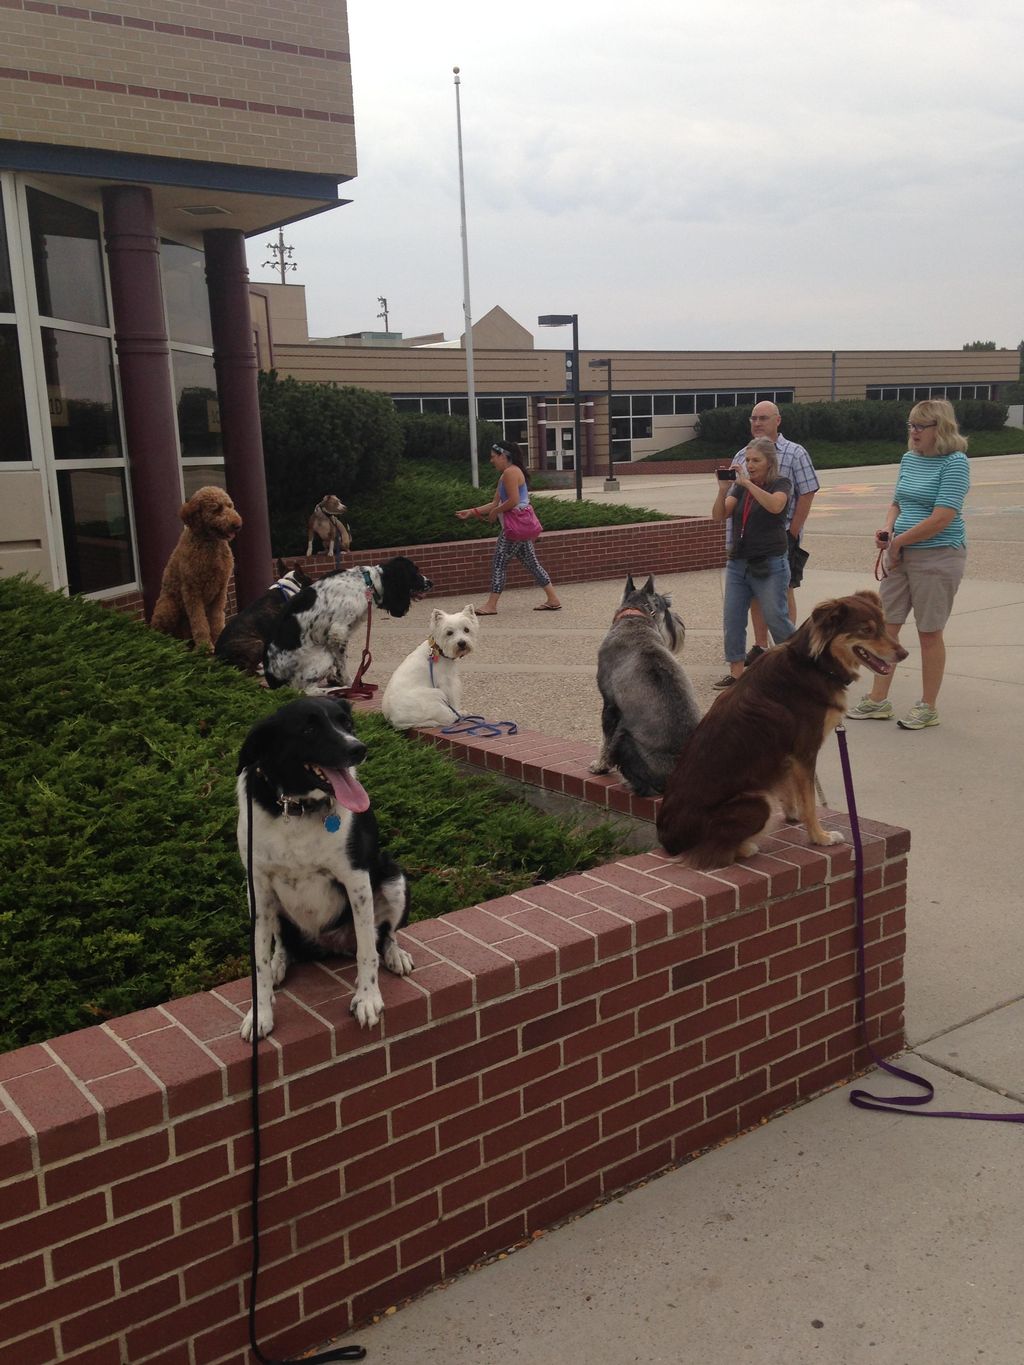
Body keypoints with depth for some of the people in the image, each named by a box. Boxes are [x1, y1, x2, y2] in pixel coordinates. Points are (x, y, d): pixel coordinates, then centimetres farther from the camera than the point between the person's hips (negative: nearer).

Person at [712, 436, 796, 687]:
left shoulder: (781, 484, -2)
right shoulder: (740, 487, 12)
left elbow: (775, 506, -26)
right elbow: (719, 516, 1)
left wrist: (747, 482, -30)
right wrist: (723, 489, -15)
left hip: (770, 565, -5)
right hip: (738, 563, 5)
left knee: (776, 619, -2)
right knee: (732, 619, 0)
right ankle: (736, 673, 6)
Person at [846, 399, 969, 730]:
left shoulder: (954, 463, -13)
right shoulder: (909, 459, 9)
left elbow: (941, 518, -20)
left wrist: (898, 541, -14)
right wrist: (887, 530, -2)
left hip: (937, 556, -7)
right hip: (899, 554, 7)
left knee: (929, 632, 3)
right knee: (886, 625, 8)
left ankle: (927, 708, 15)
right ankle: (878, 700, 18)